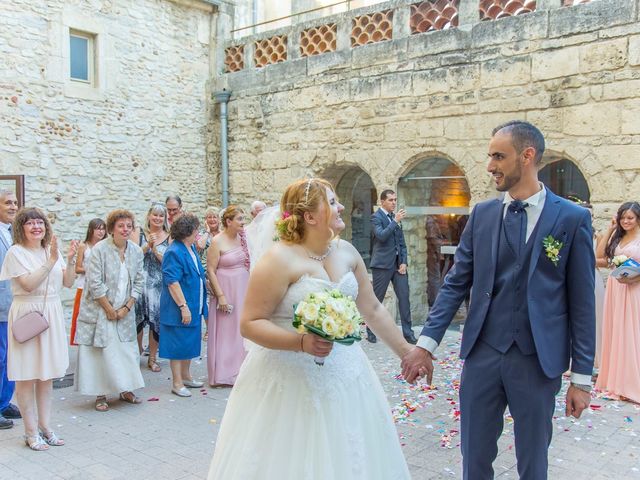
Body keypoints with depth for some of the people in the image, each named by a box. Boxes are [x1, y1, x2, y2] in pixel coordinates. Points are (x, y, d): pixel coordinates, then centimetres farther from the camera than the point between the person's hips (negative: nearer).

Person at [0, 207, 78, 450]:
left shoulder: (52, 250, 8)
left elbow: (68, 283, 5)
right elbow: (28, 284, -18)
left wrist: (69, 261, -10)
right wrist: (51, 261, -23)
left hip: (51, 314, 5)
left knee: (47, 374, 12)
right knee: (27, 376, 2)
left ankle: (45, 427, 22)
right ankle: (31, 432, 13)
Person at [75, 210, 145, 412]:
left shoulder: (136, 251, 2)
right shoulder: (100, 249, -12)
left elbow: (138, 282, 5)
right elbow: (95, 283, -14)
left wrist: (127, 307, -4)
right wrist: (110, 310, -12)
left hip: (125, 312, 5)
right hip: (100, 310, -4)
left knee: (127, 350, 9)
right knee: (101, 351, -1)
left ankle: (126, 390, 22)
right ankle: (101, 395, 10)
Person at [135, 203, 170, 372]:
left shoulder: (169, 237, 4)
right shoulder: (141, 234, 5)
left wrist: (155, 249, -13)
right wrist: (148, 245, -14)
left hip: (159, 284, 0)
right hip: (140, 281, 0)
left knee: (156, 319, 3)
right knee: (137, 317, 1)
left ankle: (152, 358, 17)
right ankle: (137, 350, 24)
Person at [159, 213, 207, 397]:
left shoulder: (191, 248, 9)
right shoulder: (174, 252, -20)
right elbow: (172, 282, -23)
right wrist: (183, 306, -25)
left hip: (193, 306, 9)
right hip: (179, 308, -9)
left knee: (190, 342, 18)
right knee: (178, 344, 1)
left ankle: (186, 376, 32)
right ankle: (177, 383, 12)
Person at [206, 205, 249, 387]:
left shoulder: (242, 238, 6)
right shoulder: (218, 241, -11)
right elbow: (210, 270, -12)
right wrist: (220, 296, -15)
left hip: (243, 291, 6)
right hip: (225, 290, -6)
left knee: (241, 329, 11)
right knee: (225, 331, 2)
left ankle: (239, 370, 24)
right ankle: (223, 374, 14)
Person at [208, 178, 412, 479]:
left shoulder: (347, 252, 3)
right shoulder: (279, 259, -16)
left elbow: (373, 309, 11)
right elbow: (249, 324, -16)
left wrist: (407, 352, 12)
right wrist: (302, 343, -28)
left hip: (343, 373, 6)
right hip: (290, 380, -6)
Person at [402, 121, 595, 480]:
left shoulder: (573, 218, -6)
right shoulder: (482, 214, 3)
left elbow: (581, 302, -4)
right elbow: (456, 284, 3)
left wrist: (582, 376, -3)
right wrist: (427, 343, -5)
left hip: (539, 360, -2)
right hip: (482, 353, 3)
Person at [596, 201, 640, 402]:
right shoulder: (617, 236, 13)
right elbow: (600, 254, 4)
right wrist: (610, 230, 3)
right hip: (615, 288, 6)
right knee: (614, 334, 10)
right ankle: (615, 380, 20)